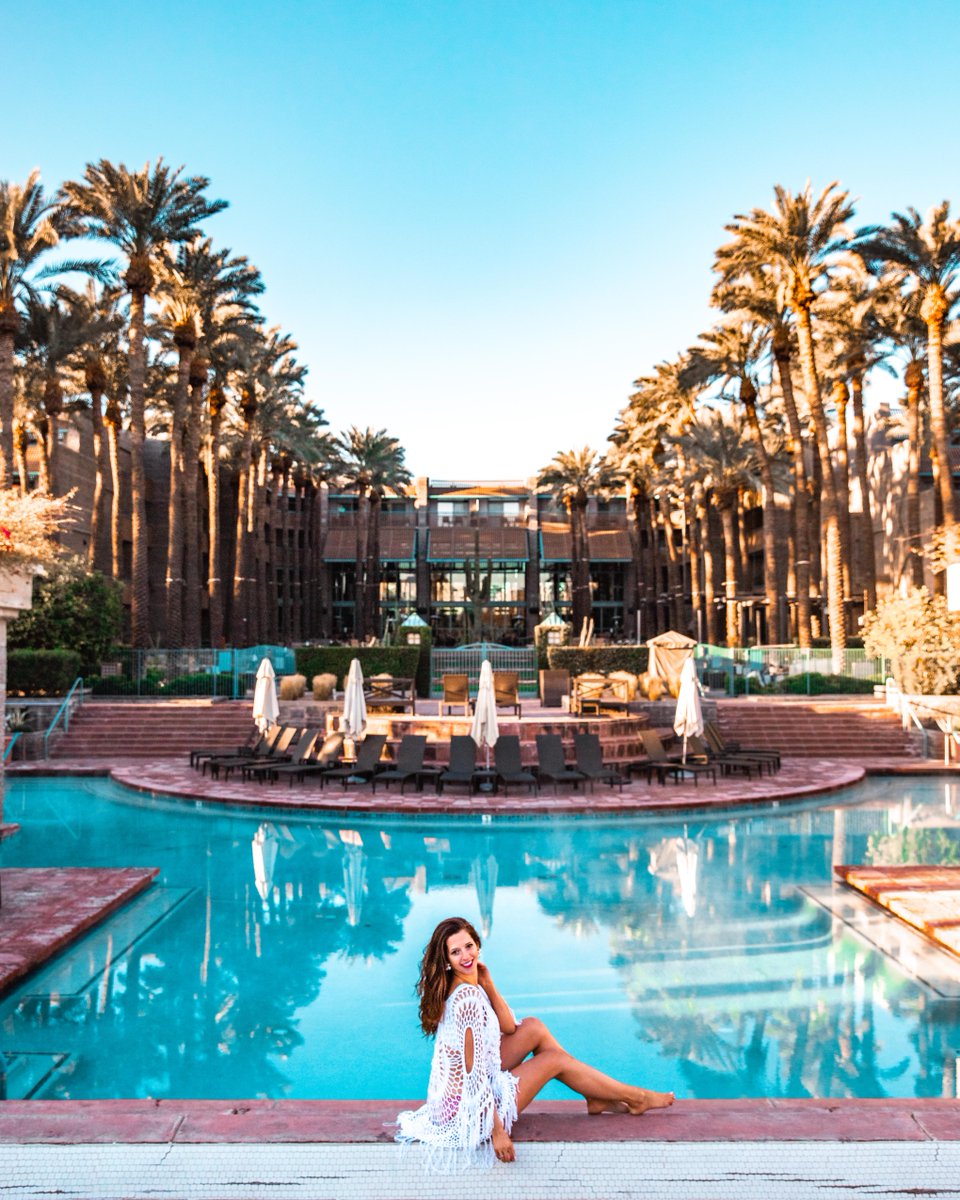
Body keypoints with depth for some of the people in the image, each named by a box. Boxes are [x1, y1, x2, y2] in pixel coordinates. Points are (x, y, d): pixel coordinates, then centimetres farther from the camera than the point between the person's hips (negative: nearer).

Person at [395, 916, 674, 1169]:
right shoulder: (468, 998, -28)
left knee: (534, 1027, 8)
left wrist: (488, 985, -7)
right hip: (469, 1109, -8)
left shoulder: (470, 985, 0)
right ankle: (636, 1098, 21)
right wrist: (496, 1131, -22)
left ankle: (596, 1098, 20)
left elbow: (508, 1028, 5)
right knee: (556, 1059, 3)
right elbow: (474, 1073, -27)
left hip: (455, 1092, 8)